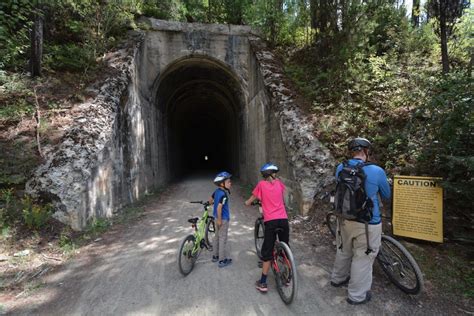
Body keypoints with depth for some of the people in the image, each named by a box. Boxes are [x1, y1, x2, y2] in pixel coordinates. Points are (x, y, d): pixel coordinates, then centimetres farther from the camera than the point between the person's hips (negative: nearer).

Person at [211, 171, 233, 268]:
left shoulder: (217, 191, 1)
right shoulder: (223, 194, -25)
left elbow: (211, 199, 16)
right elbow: (219, 207, -30)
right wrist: (219, 220, -22)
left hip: (218, 217, 9)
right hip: (223, 219, -9)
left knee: (217, 237, 21)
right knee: (223, 239, 3)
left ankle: (215, 256, 35)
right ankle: (222, 260, 14)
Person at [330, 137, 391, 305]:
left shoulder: (340, 168, -8)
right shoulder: (377, 171, -19)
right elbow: (387, 195, 0)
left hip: (345, 219, 4)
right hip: (368, 223, -4)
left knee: (343, 251, 24)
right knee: (363, 258, 13)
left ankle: (338, 278, 46)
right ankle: (357, 295, 29)